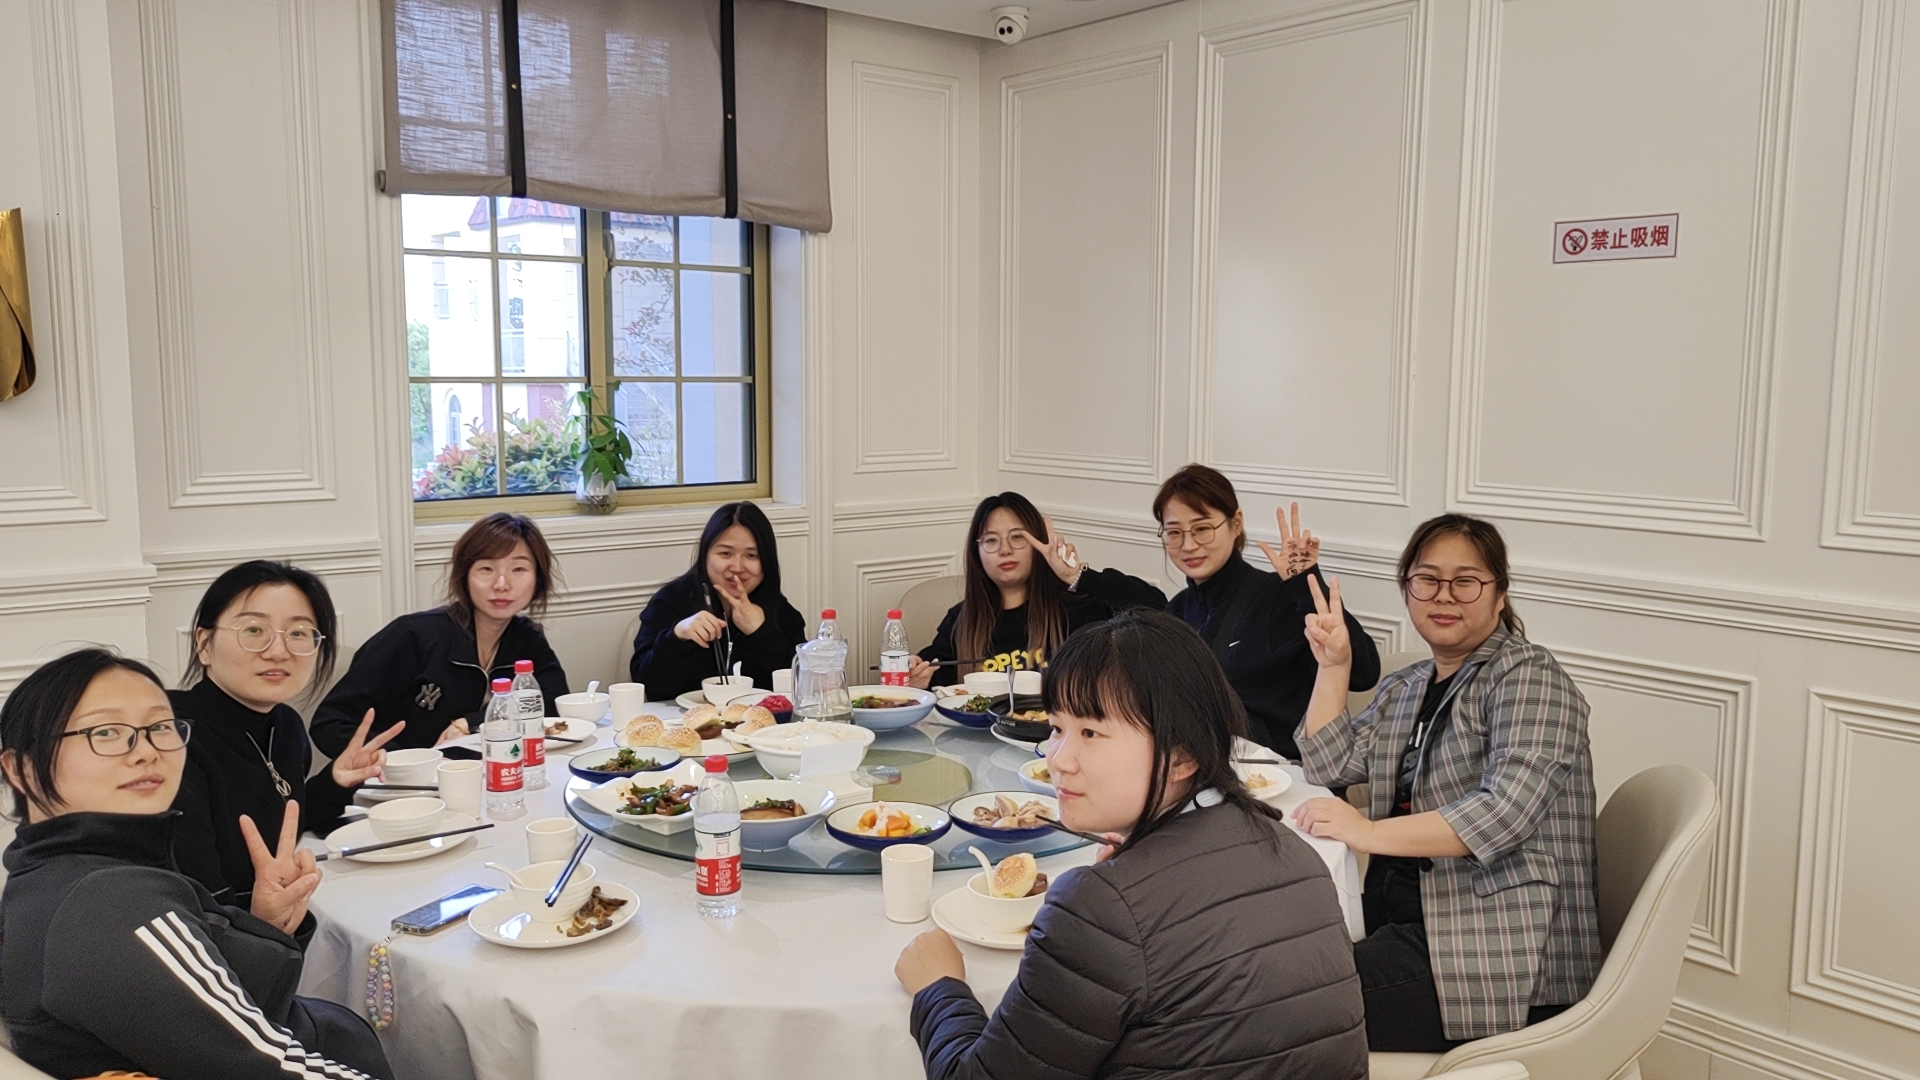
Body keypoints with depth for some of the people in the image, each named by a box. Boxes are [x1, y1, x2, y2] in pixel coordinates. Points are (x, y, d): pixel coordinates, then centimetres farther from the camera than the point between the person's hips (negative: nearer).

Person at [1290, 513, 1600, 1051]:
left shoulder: (1528, 677, -7)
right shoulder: (1404, 688, 17)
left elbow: (1509, 809, -21)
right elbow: (1330, 765, 14)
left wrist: (1371, 833, -26)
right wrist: (1333, 665, 7)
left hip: (1502, 948, -8)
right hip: (1402, 915, 8)